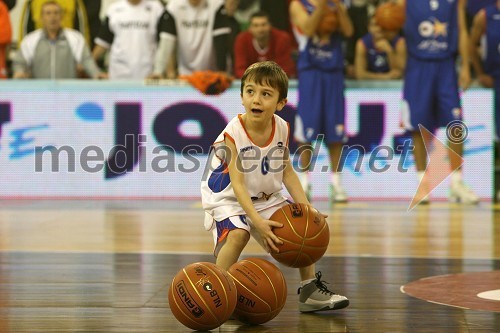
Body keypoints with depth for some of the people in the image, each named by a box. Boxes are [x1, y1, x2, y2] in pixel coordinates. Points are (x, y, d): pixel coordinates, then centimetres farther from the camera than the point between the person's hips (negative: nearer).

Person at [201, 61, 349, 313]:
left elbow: (287, 173, 1)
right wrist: (258, 221, -38)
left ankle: (310, 290, 18)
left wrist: (305, 207, -9)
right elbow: (238, 184, -28)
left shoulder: (282, 129, -9)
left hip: (266, 198, 6)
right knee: (237, 233, -32)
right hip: (227, 198, -6)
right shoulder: (233, 134, -27)